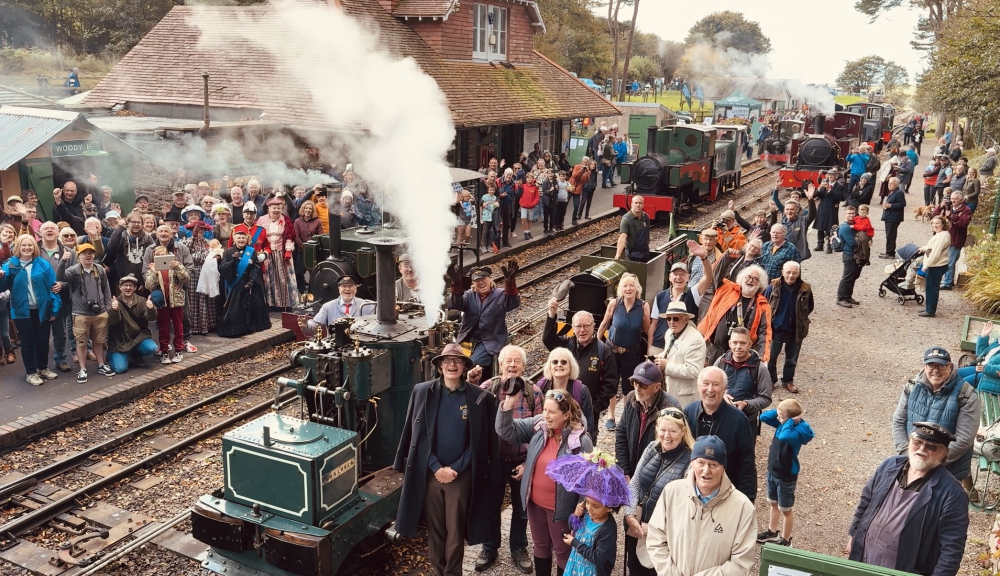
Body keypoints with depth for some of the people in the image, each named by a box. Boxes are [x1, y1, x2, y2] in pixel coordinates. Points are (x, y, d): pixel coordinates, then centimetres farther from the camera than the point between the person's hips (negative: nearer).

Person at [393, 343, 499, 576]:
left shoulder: (480, 397, -4)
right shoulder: (422, 392, -2)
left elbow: (480, 441, -3)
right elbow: (415, 435, 0)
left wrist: (455, 469, -10)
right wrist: (436, 468, -8)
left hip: (462, 475, -1)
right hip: (430, 474, 1)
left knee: (456, 532, 7)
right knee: (434, 529, 11)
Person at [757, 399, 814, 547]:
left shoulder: (799, 430, -28)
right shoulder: (782, 423, -5)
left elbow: (784, 437, -48)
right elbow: (763, 417, 1)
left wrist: (790, 422, -33)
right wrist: (779, 411, -11)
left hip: (786, 476, -8)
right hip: (773, 472, 8)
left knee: (785, 509, 11)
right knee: (773, 504, 25)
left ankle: (785, 540, 29)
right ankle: (772, 532, 44)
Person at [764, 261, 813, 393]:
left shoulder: (805, 289, -10)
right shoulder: (773, 287, -13)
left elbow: (810, 307, 7)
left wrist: (800, 318, 5)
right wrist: (770, 319, 2)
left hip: (796, 331, 1)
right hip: (776, 329, -1)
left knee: (792, 358, 15)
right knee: (771, 356, 8)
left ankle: (788, 381, 32)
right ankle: (770, 380, 25)